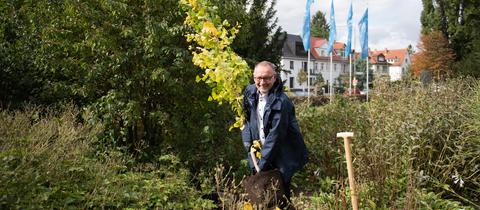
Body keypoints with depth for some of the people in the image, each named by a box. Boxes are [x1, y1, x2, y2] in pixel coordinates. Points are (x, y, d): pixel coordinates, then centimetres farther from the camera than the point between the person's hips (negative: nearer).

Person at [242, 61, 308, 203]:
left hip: (282, 156, -6)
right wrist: (247, 139, 1)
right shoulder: (250, 92, 0)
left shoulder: (281, 102, -22)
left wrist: (263, 163, -21)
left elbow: (275, 135, -23)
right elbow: (246, 118, 15)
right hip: (261, 149, 6)